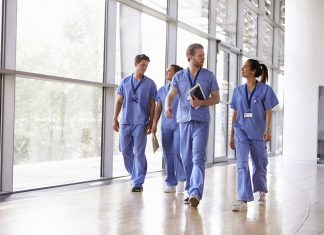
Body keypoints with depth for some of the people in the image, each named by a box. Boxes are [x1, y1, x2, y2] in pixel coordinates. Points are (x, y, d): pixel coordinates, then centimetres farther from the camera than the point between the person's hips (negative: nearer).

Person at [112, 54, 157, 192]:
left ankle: (138, 182, 1)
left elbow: (152, 104, 4)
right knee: (125, 150, 7)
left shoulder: (150, 84, 3)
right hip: (125, 122, 3)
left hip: (141, 123, -3)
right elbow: (119, 101, 12)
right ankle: (135, 175, 27)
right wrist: (115, 119, 5)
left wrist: (151, 123, -2)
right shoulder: (125, 82, 10)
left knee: (138, 153, -4)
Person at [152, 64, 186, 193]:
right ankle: (171, 184, 11)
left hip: (180, 125, -5)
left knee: (177, 150, -16)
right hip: (166, 126, 5)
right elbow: (158, 108, 16)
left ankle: (181, 179, 2)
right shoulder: (162, 90, 15)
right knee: (168, 154, 4)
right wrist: (154, 124, 8)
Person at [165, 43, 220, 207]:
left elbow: (216, 98, 8)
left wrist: (201, 103, -12)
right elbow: (171, 95, -3)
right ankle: (190, 191, 20)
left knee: (198, 157, -14)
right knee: (186, 158, 8)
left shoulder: (209, 76, 7)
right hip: (184, 120, 2)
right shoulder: (179, 76, 9)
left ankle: (196, 193, -23)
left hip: (201, 121, -2)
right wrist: (168, 107, -25)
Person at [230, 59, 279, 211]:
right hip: (241, 131, 2)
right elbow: (235, 113, 11)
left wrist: (268, 130, -18)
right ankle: (243, 200, -16)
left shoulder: (265, 90, -2)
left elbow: (268, 112, -4)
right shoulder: (238, 90, 7)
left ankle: (261, 192, 37)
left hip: (258, 132, -2)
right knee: (242, 164, -12)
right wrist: (231, 135, 11)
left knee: (259, 164, 12)